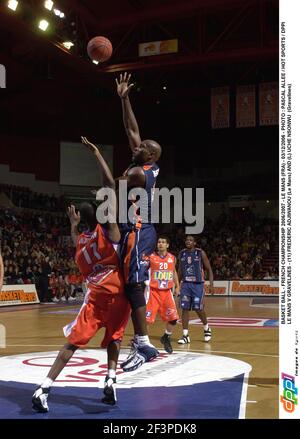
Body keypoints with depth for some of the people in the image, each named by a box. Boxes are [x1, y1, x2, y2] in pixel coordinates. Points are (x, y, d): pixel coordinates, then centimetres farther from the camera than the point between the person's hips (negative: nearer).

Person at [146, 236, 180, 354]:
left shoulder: (172, 258, 5)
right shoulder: (151, 257, -7)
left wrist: (177, 286, 17)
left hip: (167, 291, 4)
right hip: (153, 291, -4)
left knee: (173, 318, 1)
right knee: (147, 318, -8)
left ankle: (166, 338, 24)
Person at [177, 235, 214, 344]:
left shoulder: (200, 253, -5)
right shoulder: (181, 254, 6)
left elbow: (209, 269, -2)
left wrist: (211, 284, -10)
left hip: (198, 284, -3)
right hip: (185, 284, 3)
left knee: (198, 309, -4)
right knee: (185, 309, -2)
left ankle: (207, 328, 23)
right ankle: (185, 335, 2)